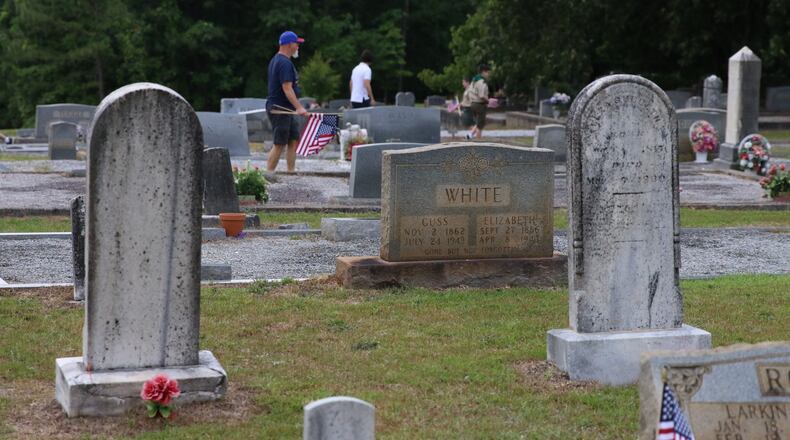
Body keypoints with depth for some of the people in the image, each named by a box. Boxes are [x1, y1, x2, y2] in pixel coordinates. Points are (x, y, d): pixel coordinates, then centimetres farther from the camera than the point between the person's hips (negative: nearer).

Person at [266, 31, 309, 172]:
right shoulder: (285, 63, -17)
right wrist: (299, 107, -31)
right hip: (280, 109, -11)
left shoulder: (276, 60, 16)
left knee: (294, 139, 11)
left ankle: (291, 171, 14)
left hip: (286, 109, 11)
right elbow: (287, 88, -25)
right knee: (280, 144, -8)